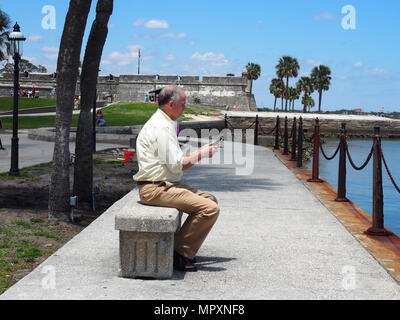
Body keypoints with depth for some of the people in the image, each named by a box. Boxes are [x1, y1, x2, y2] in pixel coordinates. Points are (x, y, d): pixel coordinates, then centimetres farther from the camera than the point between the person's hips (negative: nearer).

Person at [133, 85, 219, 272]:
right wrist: (201, 155, -7)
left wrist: (200, 152, 13)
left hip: (164, 184, 11)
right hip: (156, 188, -11)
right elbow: (177, 164, -20)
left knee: (210, 199, 13)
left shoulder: (165, 124, 19)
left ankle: (184, 251, 10)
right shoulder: (161, 127, -16)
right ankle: (180, 253, -9)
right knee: (210, 209, -18)